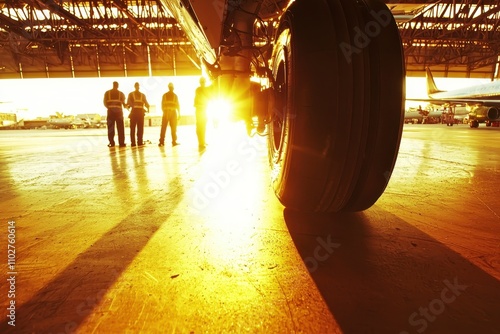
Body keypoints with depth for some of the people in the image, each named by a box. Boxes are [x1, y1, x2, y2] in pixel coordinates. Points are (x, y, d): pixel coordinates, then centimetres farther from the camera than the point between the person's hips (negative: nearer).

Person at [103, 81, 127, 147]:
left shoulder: (107, 93, 6)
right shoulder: (121, 93, 3)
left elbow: (105, 102, 1)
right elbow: (124, 103, -2)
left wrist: (109, 107, 17)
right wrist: (125, 106, 18)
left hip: (110, 111, 1)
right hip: (118, 111, -1)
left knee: (110, 128, 6)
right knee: (120, 128, 3)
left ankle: (111, 143, 4)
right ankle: (121, 143, 1)